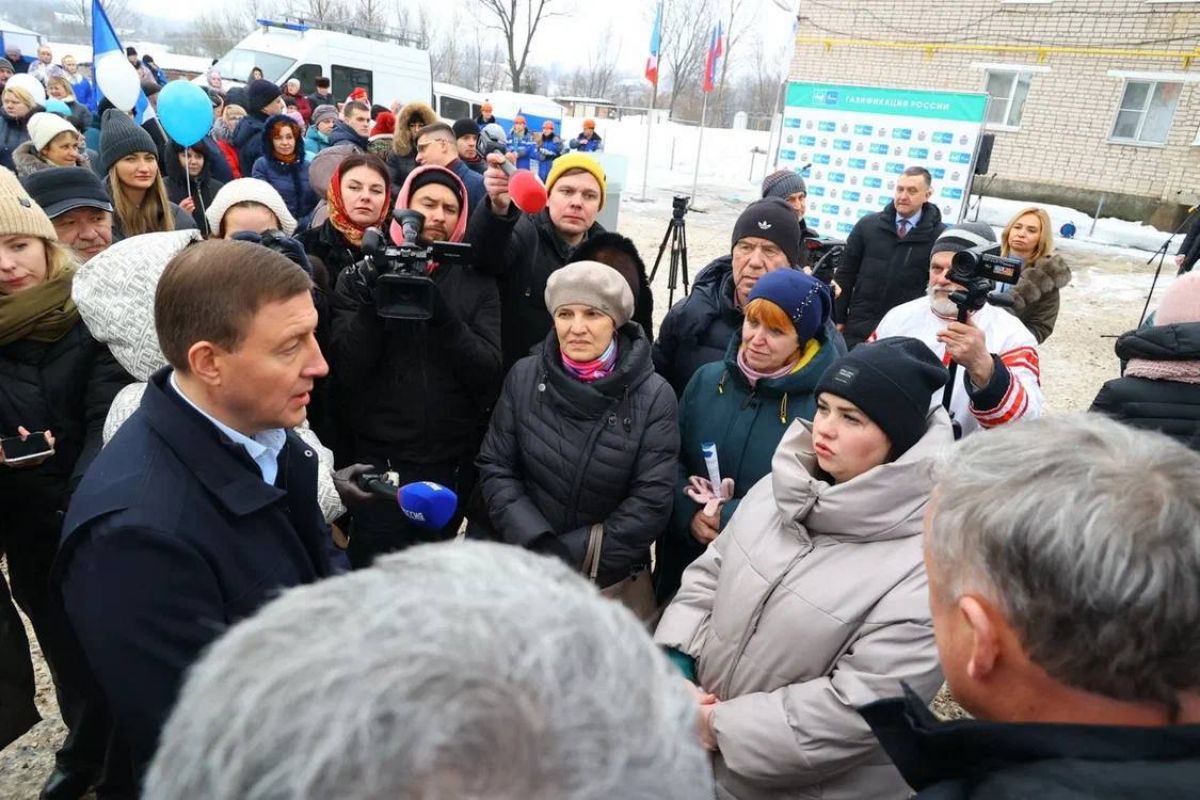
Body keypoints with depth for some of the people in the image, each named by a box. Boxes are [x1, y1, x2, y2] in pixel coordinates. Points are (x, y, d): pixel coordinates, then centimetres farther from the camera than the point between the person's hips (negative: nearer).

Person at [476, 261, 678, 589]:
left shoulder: (655, 397, -13)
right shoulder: (524, 377, -7)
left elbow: (651, 503, -15)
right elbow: (495, 468, -5)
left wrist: (570, 556, -19)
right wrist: (537, 544, -18)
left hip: (612, 578, -1)